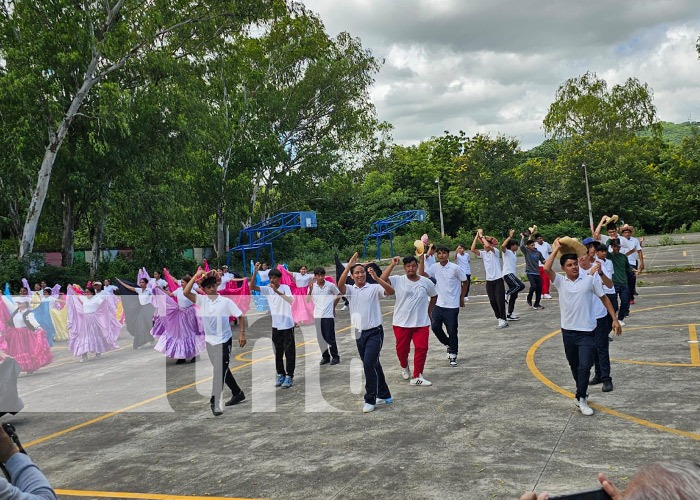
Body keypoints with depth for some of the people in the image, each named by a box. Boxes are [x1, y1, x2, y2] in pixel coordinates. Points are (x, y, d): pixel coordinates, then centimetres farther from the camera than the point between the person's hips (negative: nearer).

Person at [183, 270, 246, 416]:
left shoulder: (226, 301, -10)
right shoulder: (201, 300, -3)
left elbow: (240, 316, -5)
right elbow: (185, 292, -17)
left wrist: (242, 334, -14)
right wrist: (196, 275, -18)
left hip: (224, 341, -4)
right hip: (210, 341, 4)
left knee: (220, 372, -6)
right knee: (222, 370, 17)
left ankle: (215, 402, 3)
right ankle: (238, 394, 33)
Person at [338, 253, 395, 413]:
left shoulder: (374, 288, -4)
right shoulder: (350, 290, 4)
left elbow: (391, 291, -20)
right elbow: (340, 285, -17)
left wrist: (376, 277, -32)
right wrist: (349, 265, -24)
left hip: (374, 332, -5)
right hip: (359, 333, 5)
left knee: (369, 364, -14)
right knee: (373, 365, 14)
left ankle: (370, 400, -1)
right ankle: (384, 395, 29)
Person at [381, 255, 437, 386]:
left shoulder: (426, 282, 1)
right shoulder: (398, 281, -5)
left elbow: (434, 296, 17)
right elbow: (382, 279, -22)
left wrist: (429, 312, 12)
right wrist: (392, 264, -22)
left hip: (421, 323, 1)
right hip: (401, 322, -1)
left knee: (421, 348, -6)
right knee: (402, 349, 10)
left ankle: (417, 376, 6)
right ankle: (404, 367, 41)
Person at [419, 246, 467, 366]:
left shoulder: (455, 268, -9)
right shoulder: (435, 267, 0)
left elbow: (464, 282, 2)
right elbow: (422, 273, -14)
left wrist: (462, 298, 5)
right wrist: (422, 257, -17)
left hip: (452, 305, -3)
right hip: (438, 304, 3)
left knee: (452, 331, 2)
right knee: (435, 327, -1)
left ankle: (453, 355, 19)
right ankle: (449, 345, 25)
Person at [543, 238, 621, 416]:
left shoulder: (589, 280, -4)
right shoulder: (560, 281, -1)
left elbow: (604, 298, 4)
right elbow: (546, 268, -18)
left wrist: (615, 319, 2)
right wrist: (556, 249, -11)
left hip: (586, 332, -2)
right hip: (568, 331, 3)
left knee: (584, 366, -10)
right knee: (574, 366, 16)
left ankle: (581, 399, 2)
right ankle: (582, 393, 37)